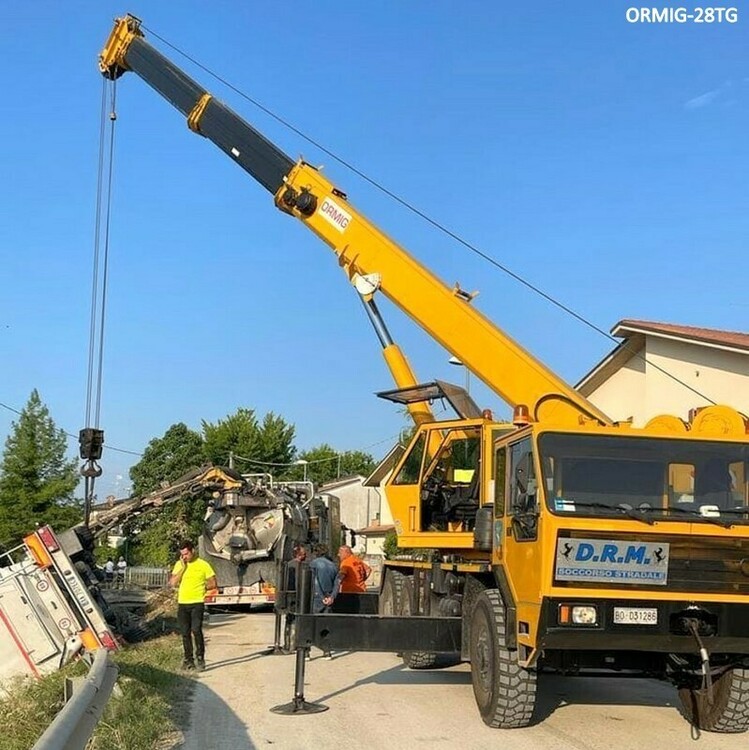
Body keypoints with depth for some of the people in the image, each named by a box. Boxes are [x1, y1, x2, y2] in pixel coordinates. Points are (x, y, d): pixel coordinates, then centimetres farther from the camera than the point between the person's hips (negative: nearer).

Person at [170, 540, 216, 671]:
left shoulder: (203, 565, -3)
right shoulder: (178, 564, 7)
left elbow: (213, 584, 2)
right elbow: (172, 583, -3)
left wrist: (200, 588, -3)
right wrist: (182, 568, -8)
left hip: (197, 603, -4)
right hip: (182, 603, 4)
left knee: (196, 630, -15)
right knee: (185, 633, 7)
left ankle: (200, 659, -6)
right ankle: (188, 660, 15)